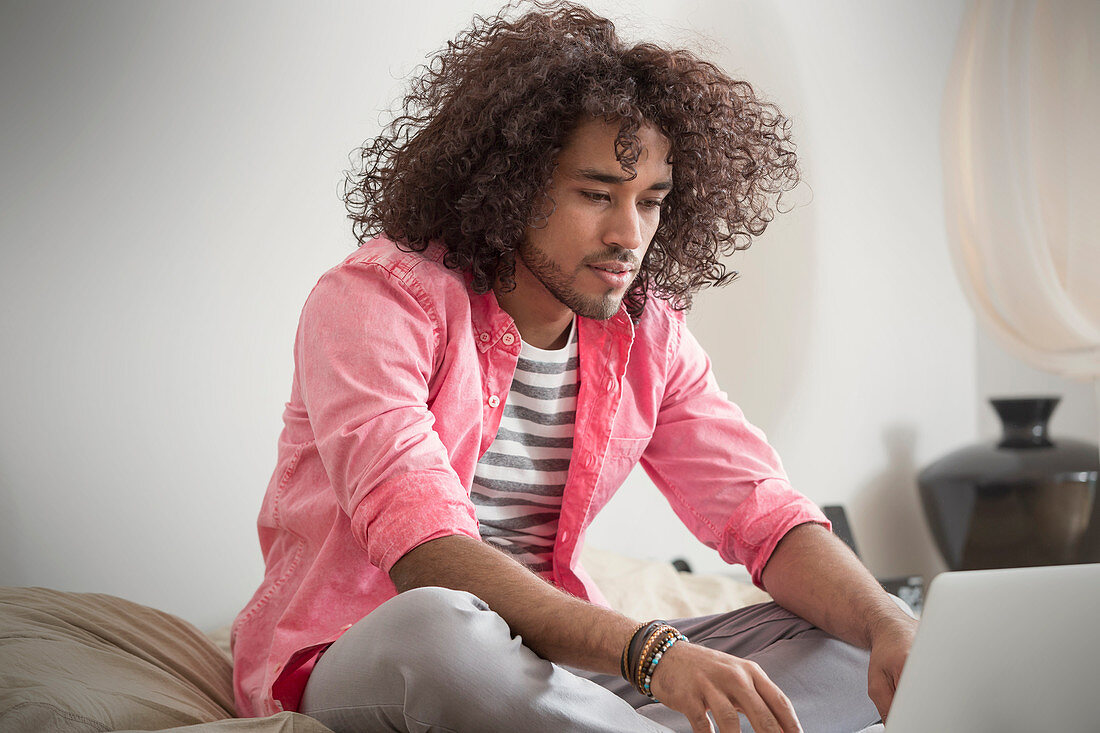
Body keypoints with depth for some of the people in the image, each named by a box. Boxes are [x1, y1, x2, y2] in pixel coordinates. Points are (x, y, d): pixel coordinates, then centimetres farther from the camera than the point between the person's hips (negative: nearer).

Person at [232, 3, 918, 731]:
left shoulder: (650, 337, 4)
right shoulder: (375, 299, -15)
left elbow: (763, 513, -2)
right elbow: (424, 554, -28)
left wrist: (888, 625, -25)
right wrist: (650, 651, -42)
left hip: (546, 666, 6)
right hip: (345, 668, -6)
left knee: (845, 638, -10)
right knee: (439, 626, -42)